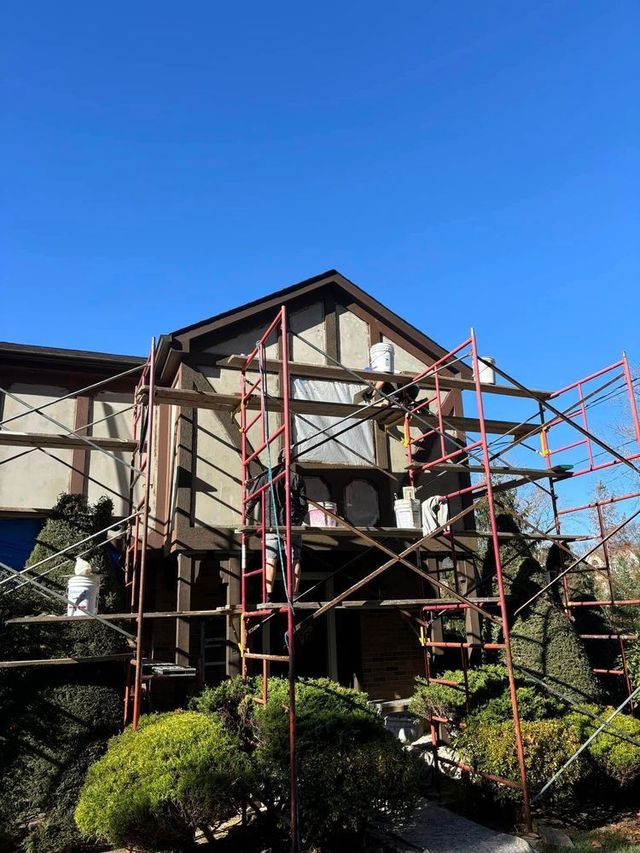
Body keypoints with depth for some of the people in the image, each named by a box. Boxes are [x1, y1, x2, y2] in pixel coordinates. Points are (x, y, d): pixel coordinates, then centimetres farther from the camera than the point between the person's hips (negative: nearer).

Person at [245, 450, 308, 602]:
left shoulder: (265, 476, 3)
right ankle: (294, 594, 3)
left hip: (271, 523, 0)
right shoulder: (297, 478, 3)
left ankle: (269, 595, -2)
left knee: (270, 559, 3)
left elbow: (252, 498, 3)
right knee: (294, 560, 6)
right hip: (292, 524, 0)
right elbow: (303, 504, 4)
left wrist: (246, 514, 17)